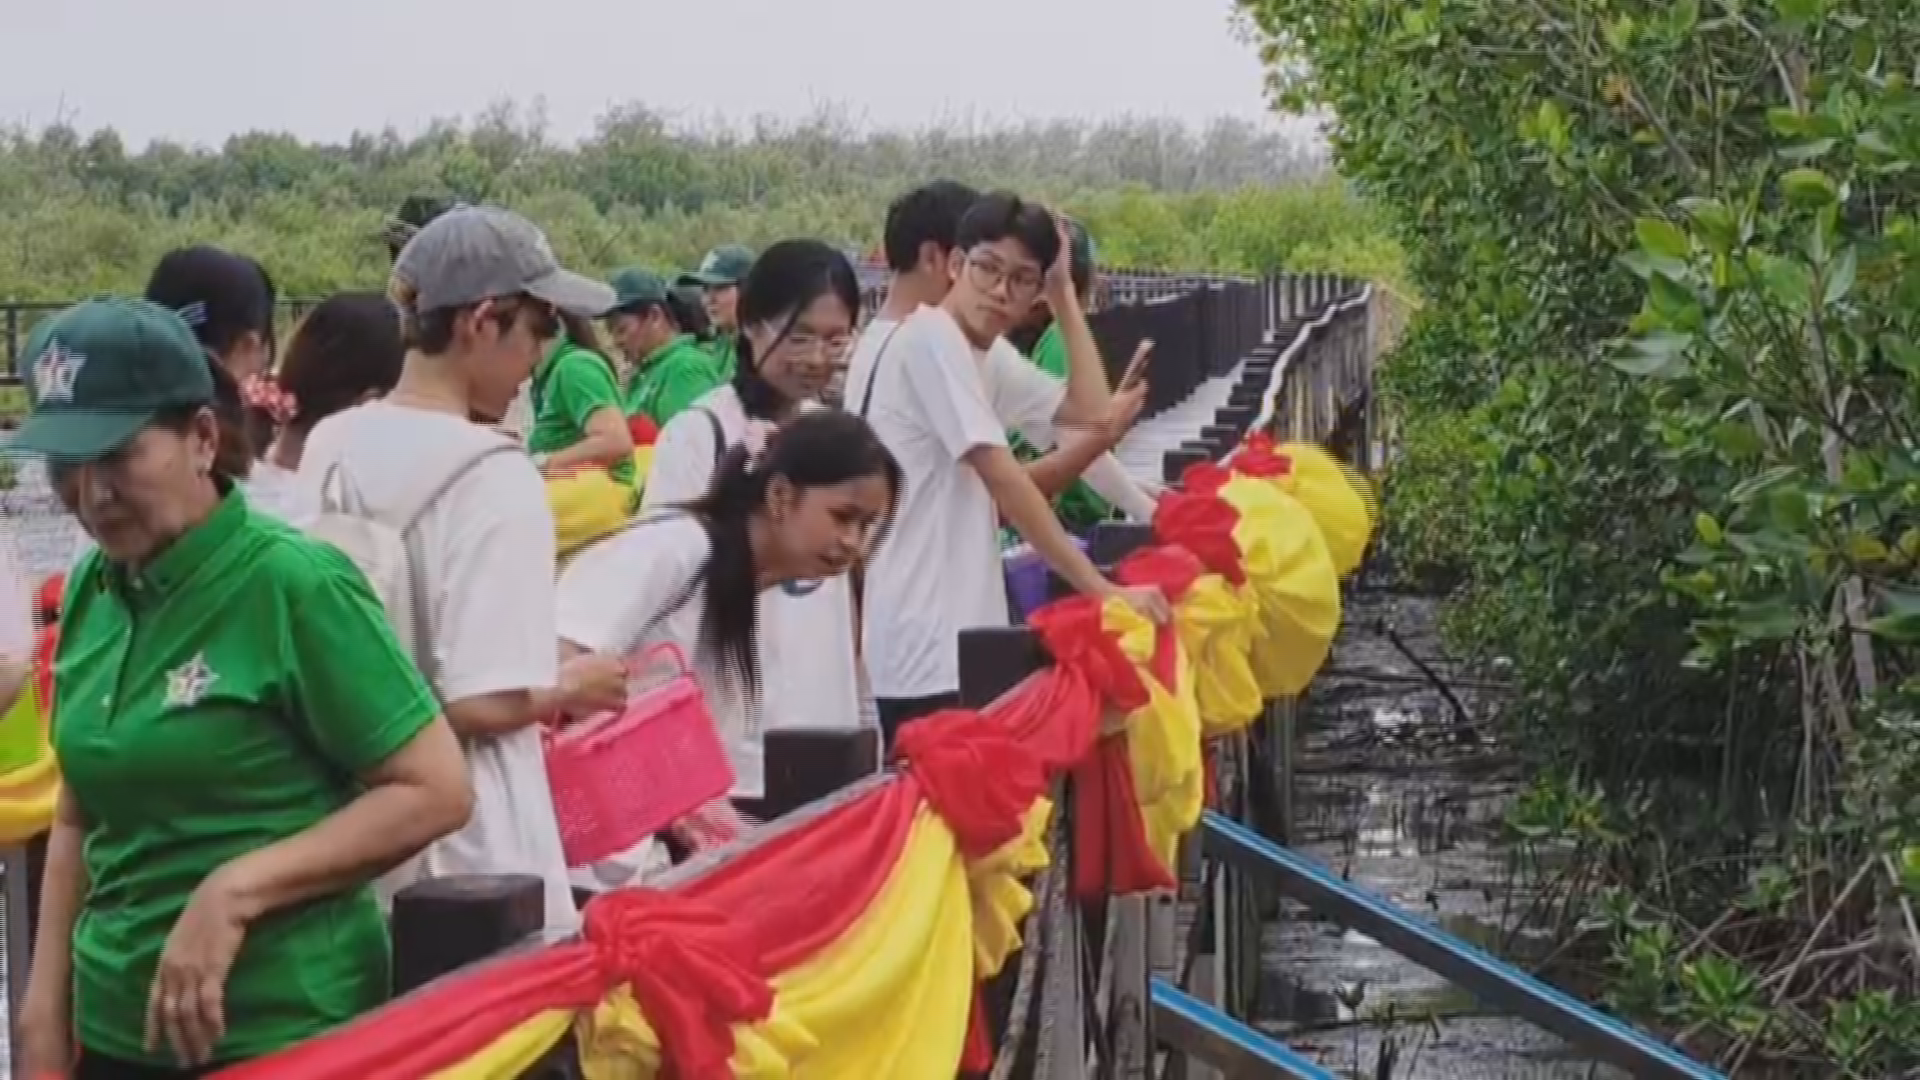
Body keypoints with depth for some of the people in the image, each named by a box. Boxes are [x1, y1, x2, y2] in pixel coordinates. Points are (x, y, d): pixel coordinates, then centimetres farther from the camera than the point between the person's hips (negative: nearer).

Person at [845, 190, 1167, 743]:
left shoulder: (988, 356, 13)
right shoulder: (929, 338, -14)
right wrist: (1102, 589, -18)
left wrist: (1064, 293, 9)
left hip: (953, 638, 10)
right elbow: (1004, 480, -18)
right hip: (923, 652, -10)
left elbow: (1092, 410, 10)